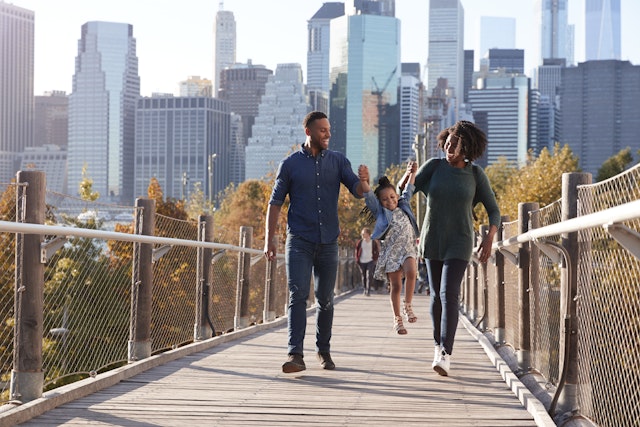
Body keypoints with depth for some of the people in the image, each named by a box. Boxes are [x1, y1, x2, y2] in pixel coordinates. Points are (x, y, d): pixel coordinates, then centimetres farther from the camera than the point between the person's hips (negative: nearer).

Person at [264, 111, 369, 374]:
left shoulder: (338, 161, 7)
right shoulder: (290, 164, 1)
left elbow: (357, 191, -3)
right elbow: (275, 202, 2)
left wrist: (364, 182, -27)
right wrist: (269, 239, -5)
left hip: (328, 242, 3)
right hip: (299, 242, -3)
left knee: (325, 300, 10)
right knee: (298, 296, -13)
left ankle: (324, 351, 24)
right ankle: (296, 355, -20)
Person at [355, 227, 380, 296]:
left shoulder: (374, 242, -2)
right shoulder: (360, 242, 2)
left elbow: (377, 251, 6)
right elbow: (357, 251, 10)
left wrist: (375, 259, -2)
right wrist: (357, 260, 3)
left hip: (370, 261, -2)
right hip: (362, 262, 2)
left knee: (369, 275, -14)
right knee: (364, 276, 9)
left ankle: (368, 290, -13)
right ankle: (365, 289, 24)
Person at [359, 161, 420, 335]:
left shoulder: (403, 206, 15)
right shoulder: (380, 212, 5)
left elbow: (408, 189, 20)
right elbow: (369, 196, -9)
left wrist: (411, 172, 8)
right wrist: (364, 181, -25)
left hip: (407, 248, 2)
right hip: (390, 250, -2)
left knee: (411, 273, -25)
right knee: (395, 285, -1)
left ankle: (407, 306, -6)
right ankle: (397, 319, 12)